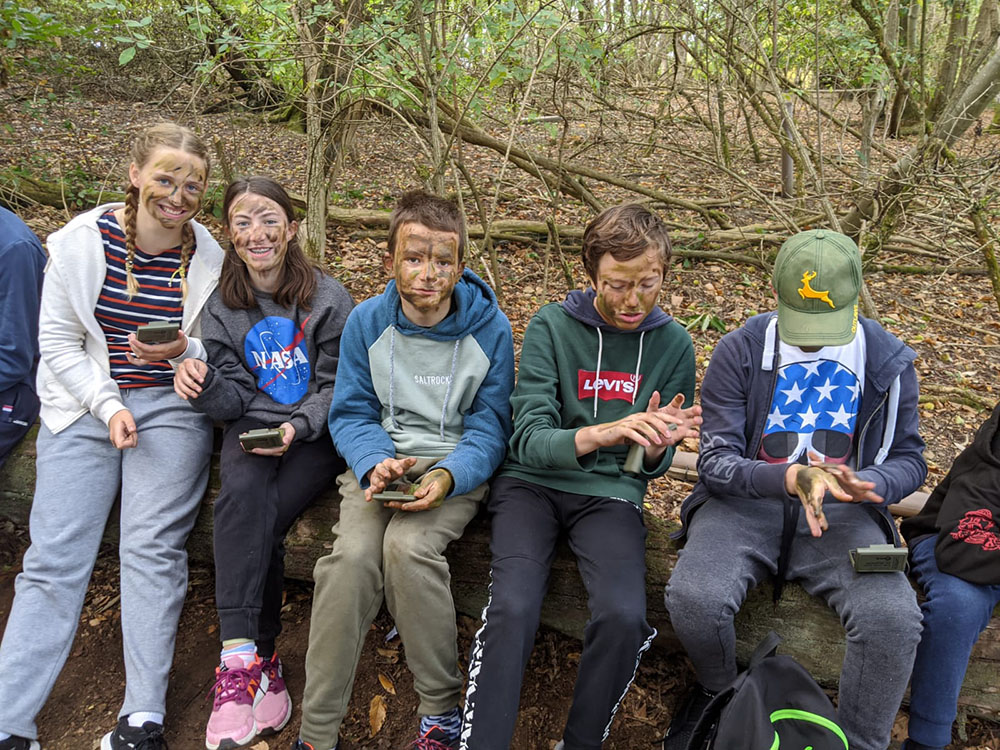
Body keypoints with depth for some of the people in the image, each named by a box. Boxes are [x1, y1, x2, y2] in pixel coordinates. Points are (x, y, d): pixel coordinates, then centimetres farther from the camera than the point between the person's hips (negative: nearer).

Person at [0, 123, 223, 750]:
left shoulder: (210, 258, 0)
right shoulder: (80, 241, 0)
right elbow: (57, 341, 2)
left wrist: (183, 351, -17)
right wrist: (108, 405, -9)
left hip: (173, 405, -1)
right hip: (84, 403, 1)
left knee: (152, 549, -11)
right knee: (53, 558, -4)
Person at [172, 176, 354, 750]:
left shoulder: (328, 297, -3)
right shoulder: (223, 306, 8)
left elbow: (338, 387, -3)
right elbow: (234, 399, 3)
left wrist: (298, 427, -21)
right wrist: (204, 384, -20)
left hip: (315, 434, -2)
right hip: (252, 428, 2)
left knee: (263, 522, -26)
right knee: (243, 494, -32)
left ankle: (250, 659, -9)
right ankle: (247, 657, -30)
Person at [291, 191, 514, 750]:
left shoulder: (490, 328, -5)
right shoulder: (367, 321, 1)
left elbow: (490, 429, -3)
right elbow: (351, 414, 4)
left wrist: (447, 477, -22)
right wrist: (376, 464, -18)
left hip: (458, 467, -2)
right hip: (380, 461, 2)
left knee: (407, 546, -31)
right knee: (351, 555, -26)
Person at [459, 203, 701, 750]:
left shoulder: (673, 344, 4)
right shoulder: (551, 326, -4)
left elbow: (652, 466, 10)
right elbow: (529, 441, -11)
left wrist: (655, 447, -16)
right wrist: (602, 433, -31)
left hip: (610, 493, 1)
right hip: (531, 483, -1)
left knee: (624, 616, -25)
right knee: (512, 608, -27)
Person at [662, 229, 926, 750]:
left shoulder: (888, 362, 2)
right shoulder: (739, 351, -5)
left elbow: (908, 458, 12)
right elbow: (714, 462, -7)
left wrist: (867, 486, -13)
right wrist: (791, 478, -27)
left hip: (843, 514, 1)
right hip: (745, 500, -1)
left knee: (894, 619, -28)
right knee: (693, 598, -29)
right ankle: (719, 696, 8)